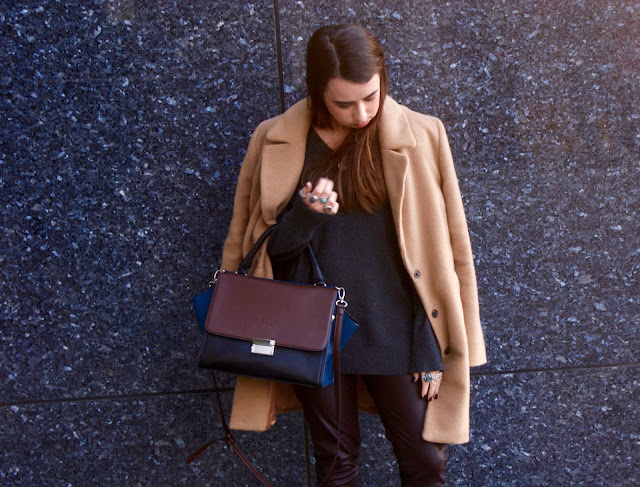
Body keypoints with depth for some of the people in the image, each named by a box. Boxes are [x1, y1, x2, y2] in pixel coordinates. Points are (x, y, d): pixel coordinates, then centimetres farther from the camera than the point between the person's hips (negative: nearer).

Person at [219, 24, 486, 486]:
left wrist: (435, 346, -2)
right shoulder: (274, 142, -1)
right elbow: (257, 246, 4)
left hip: (394, 330, -1)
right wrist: (303, 215, -17)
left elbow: (449, 246, 0)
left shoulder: (421, 136, -4)